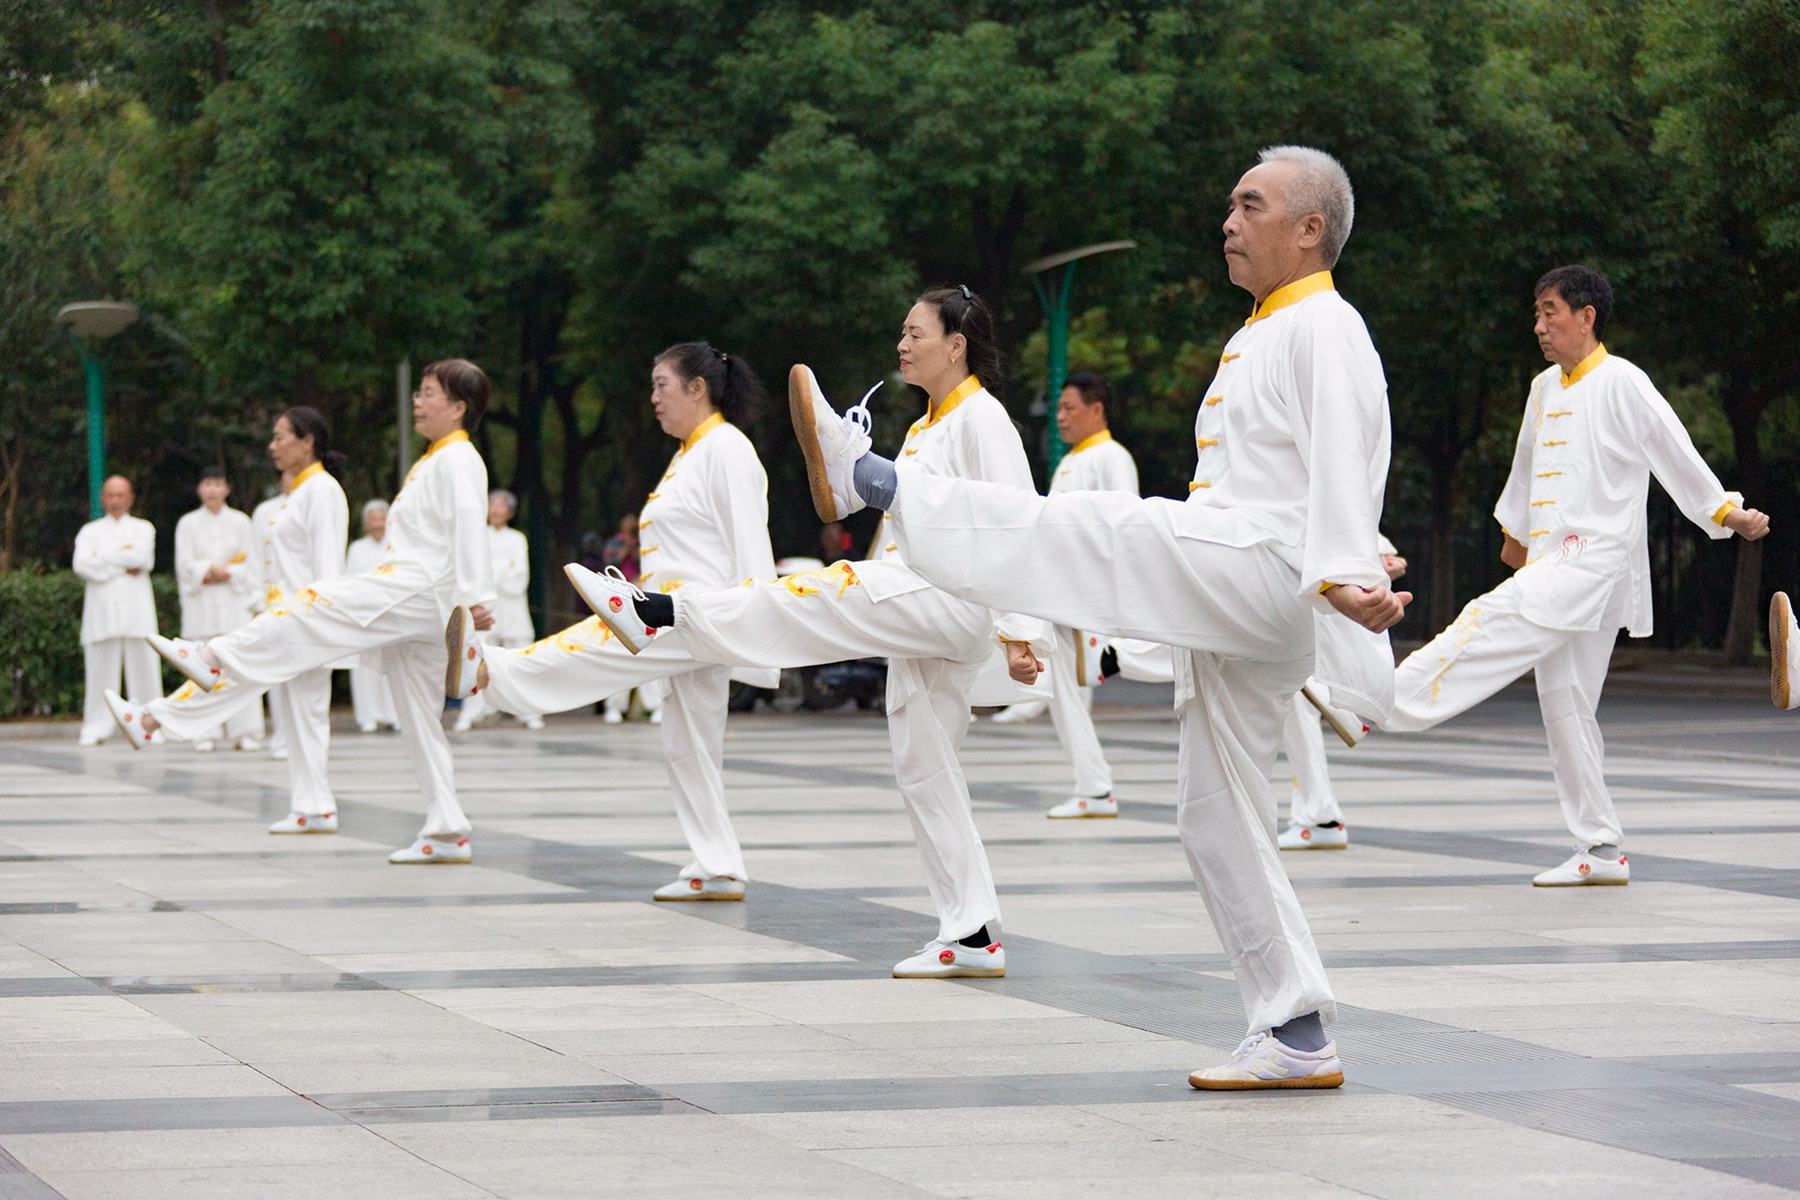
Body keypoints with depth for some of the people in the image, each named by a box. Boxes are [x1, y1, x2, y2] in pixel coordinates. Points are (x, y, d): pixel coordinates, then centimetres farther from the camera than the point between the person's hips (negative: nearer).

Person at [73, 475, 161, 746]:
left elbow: (143, 558, -5)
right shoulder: (90, 531, 16)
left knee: (143, 667, -5)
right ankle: (96, 728, -3)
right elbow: (82, 564, -3)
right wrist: (123, 565, -6)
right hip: (102, 609, 0)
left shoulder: (143, 528, 15)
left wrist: (106, 556, -3)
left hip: (136, 609, 0)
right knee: (101, 670, -5)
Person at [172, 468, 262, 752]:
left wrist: (223, 574, -8)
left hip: (235, 601, 0)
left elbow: (250, 564, 5)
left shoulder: (240, 521, 9)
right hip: (200, 604, 0)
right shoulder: (188, 523, 10)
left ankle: (245, 731, -8)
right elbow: (185, 564, 3)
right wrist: (211, 569, -11)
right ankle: (207, 732, -2)